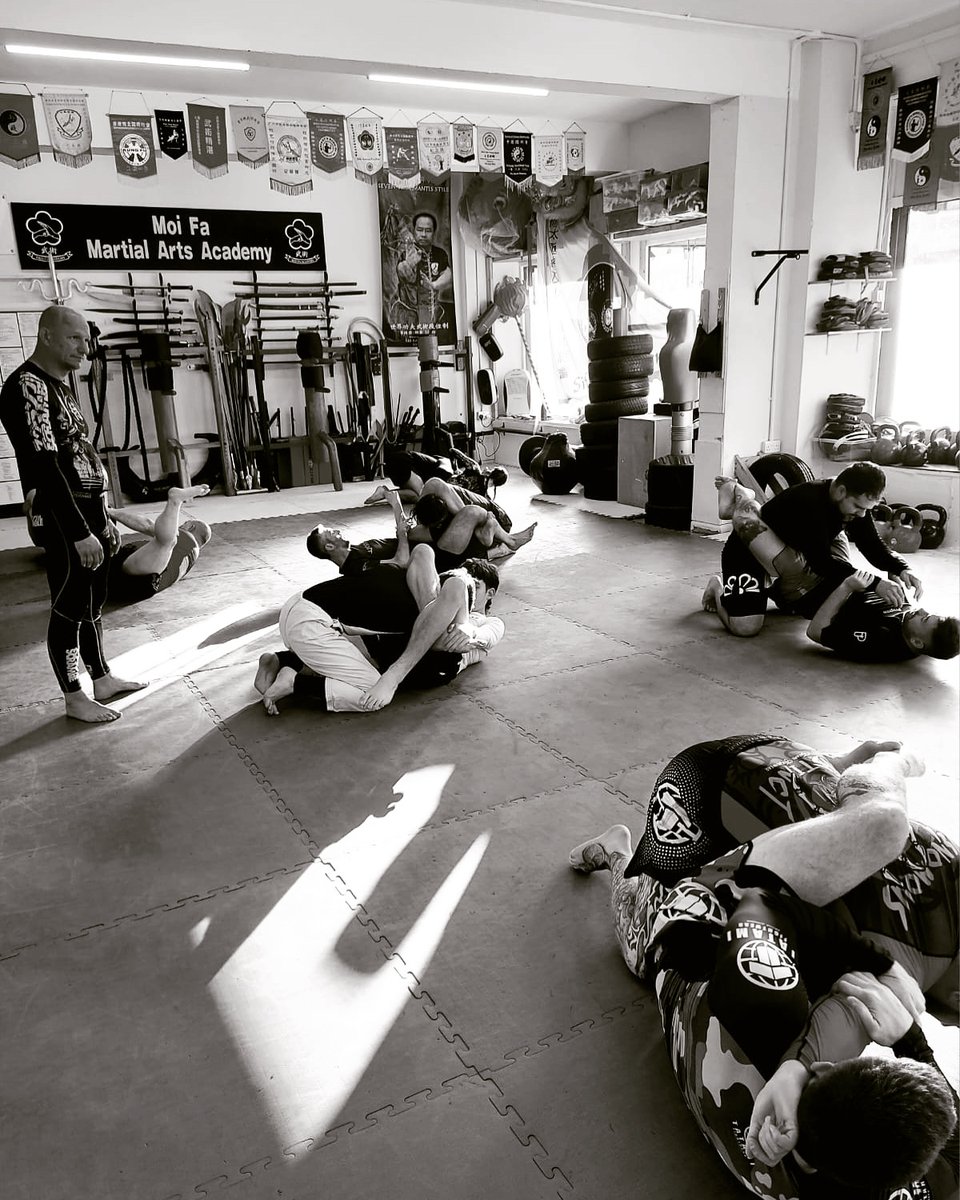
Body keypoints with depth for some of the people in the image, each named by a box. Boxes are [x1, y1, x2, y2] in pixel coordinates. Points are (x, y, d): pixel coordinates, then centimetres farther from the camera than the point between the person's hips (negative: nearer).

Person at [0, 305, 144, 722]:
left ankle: (103, 679, 28)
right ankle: (74, 698, 12)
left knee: (91, 603, 17)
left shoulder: (59, 386, 15)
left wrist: (104, 519, 19)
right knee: (68, 608, 1)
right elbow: (46, 466, -22)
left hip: (92, 510, 9)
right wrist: (79, 532, -24)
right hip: (66, 519, -9)